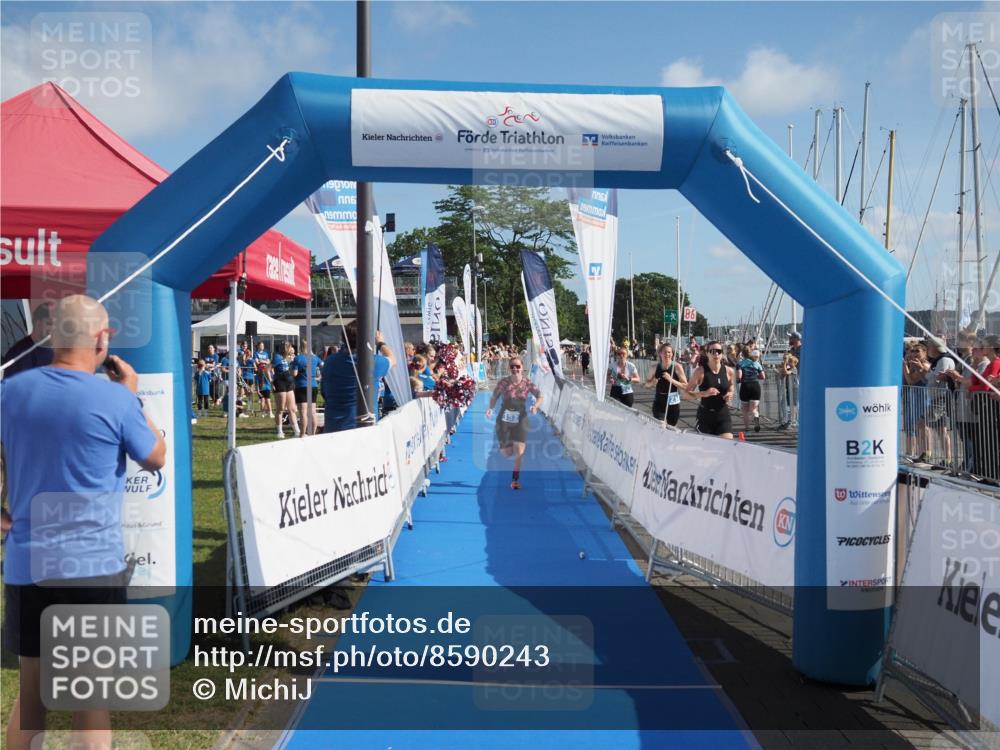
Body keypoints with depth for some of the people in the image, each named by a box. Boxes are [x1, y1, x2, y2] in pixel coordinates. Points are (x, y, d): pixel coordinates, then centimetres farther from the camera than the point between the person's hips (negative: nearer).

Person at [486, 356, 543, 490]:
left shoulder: (528, 384, -7)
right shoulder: (504, 382, -9)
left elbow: (540, 397, 4)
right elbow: (494, 397, -1)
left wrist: (535, 406, -16)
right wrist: (490, 408, -20)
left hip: (520, 421, 0)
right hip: (504, 420, 0)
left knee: (519, 451, -5)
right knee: (505, 454, 5)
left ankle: (515, 479, 11)